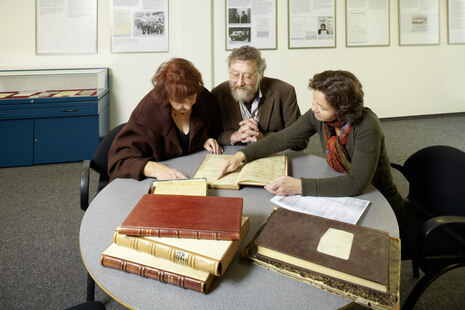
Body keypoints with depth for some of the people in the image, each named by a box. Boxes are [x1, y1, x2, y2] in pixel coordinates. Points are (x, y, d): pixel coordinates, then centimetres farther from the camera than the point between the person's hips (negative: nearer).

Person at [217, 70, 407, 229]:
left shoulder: (366, 127, -28)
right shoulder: (318, 116, -12)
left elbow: (356, 183, -33)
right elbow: (283, 138, -2)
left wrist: (299, 186, -36)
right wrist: (241, 155, -13)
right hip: (344, 198, 5)